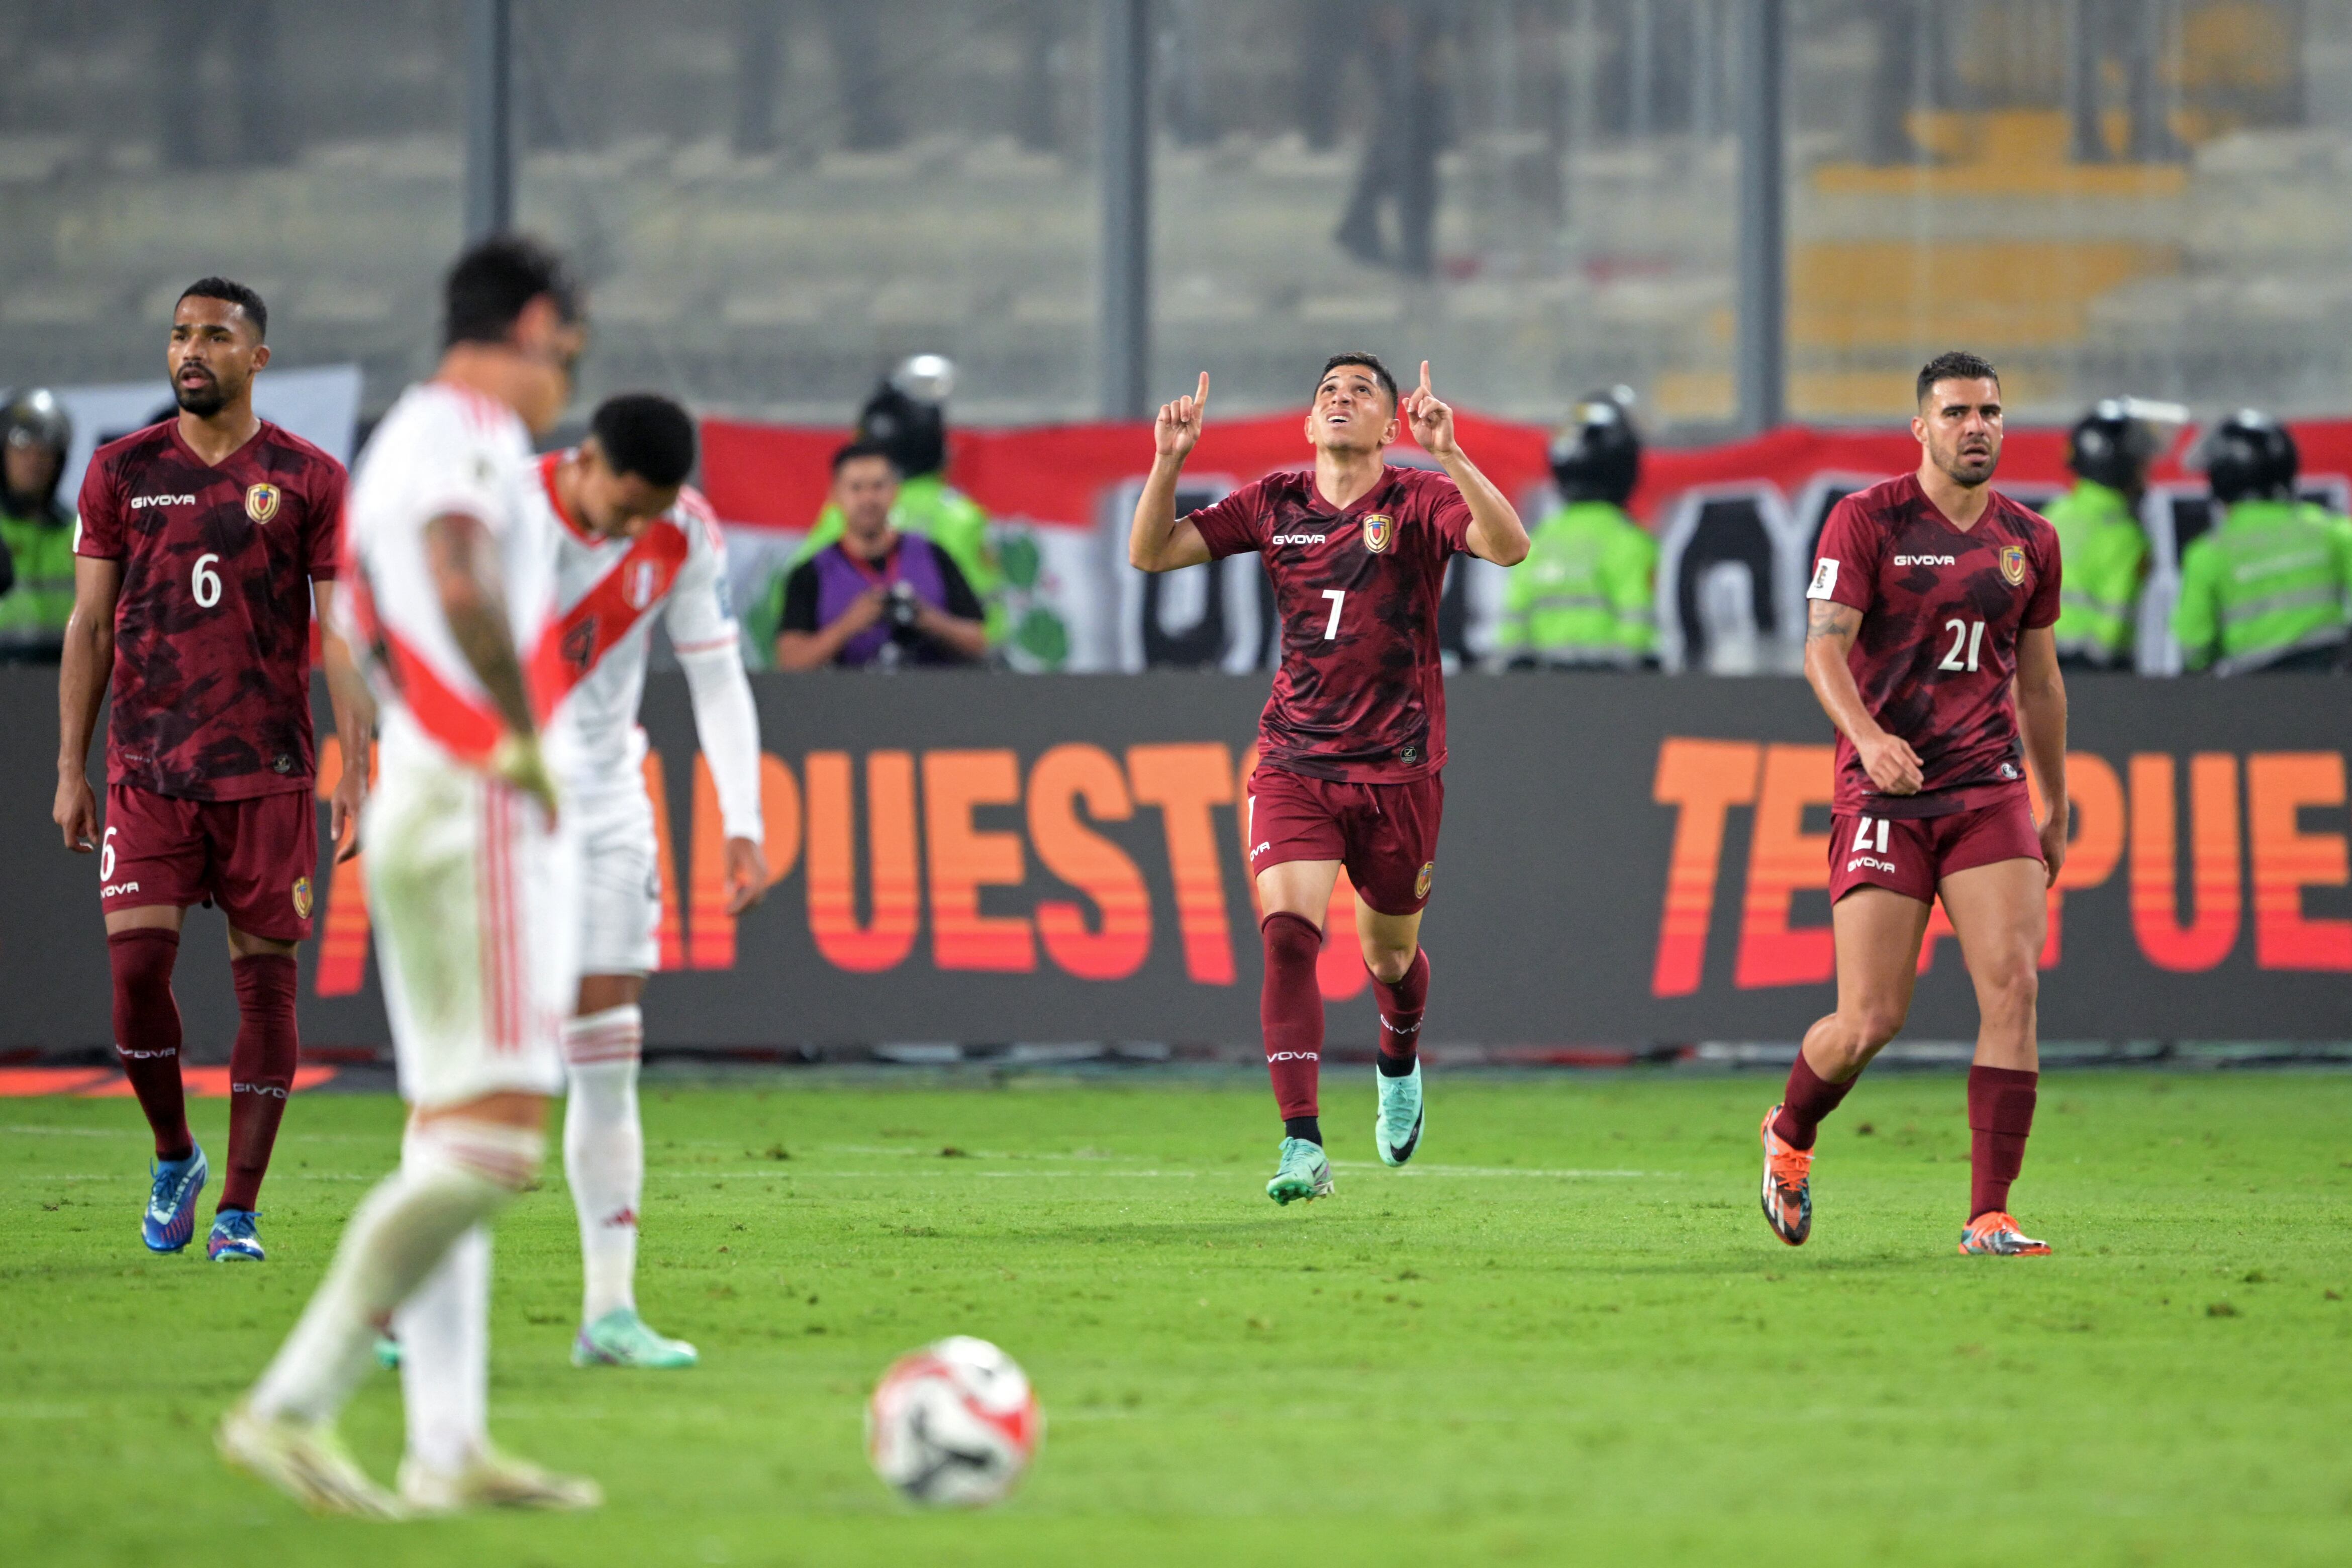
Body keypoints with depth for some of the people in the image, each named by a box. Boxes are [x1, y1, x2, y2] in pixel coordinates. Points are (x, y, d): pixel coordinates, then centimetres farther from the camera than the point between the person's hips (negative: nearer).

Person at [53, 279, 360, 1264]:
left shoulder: (309, 480, 3)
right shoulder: (122, 473, 8)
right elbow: (90, 625, 10)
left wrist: (355, 768, -6)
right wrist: (70, 770, 5)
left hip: (267, 768, -1)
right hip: (146, 766, 1)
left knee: (264, 975, -2)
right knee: (135, 961, -11)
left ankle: (240, 1209, 4)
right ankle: (172, 1158, 13)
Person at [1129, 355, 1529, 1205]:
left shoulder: (1418, 502, -5)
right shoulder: (1273, 505, 4)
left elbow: (1508, 545, -23)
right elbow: (1151, 554, 4)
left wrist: (1450, 455, -35)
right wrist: (1168, 461, -11)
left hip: (1398, 768, -1)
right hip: (1293, 765, 1)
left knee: (1389, 955, 14)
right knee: (1287, 934, -19)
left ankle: (1398, 1066, 50)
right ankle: (1303, 1148, -22)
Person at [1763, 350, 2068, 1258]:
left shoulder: (2029, 541, 11)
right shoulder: (1868, 521, -3)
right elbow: (1823, 647, -11)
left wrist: (2057, 811, 25)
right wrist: (1866, 734, -30)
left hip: (1990, 791, 4)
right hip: (1883, 798, -4)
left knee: (2013, 986, -14)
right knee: (1870, 1022, -6)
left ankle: (1989, 1217, -10)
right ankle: (1789, 1137, 27)